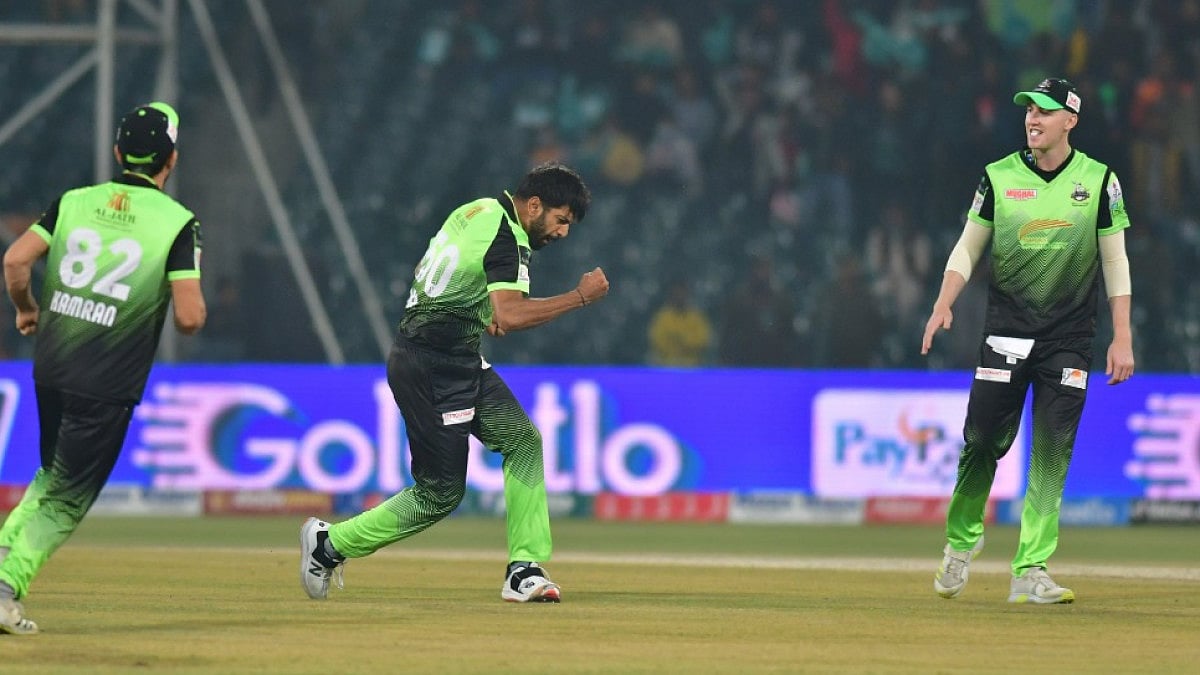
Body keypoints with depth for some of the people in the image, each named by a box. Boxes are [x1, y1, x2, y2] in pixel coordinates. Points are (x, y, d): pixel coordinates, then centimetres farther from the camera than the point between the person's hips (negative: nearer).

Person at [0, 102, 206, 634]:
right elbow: (190, 317, -15)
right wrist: (193, 310, 9)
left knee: (53, 478, 26)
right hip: (108, 385, -5)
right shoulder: (177, 222, -8)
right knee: (67, 499, 4)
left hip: (50, 370, 5)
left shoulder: (74, 202, 4)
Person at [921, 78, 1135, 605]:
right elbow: (968, 248, 6)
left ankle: (1030, 571, -6)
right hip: (1006, 331, 0)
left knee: (1052, 456, -6)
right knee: (983, 439, -3)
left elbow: (1115, 260, 4)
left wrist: (1122, 338, -2)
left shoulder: (1098, 180, 2)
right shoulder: (999, 177, 3)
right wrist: (944, 305, -10)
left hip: (1069, 338, 0)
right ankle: (961, 541, 21)